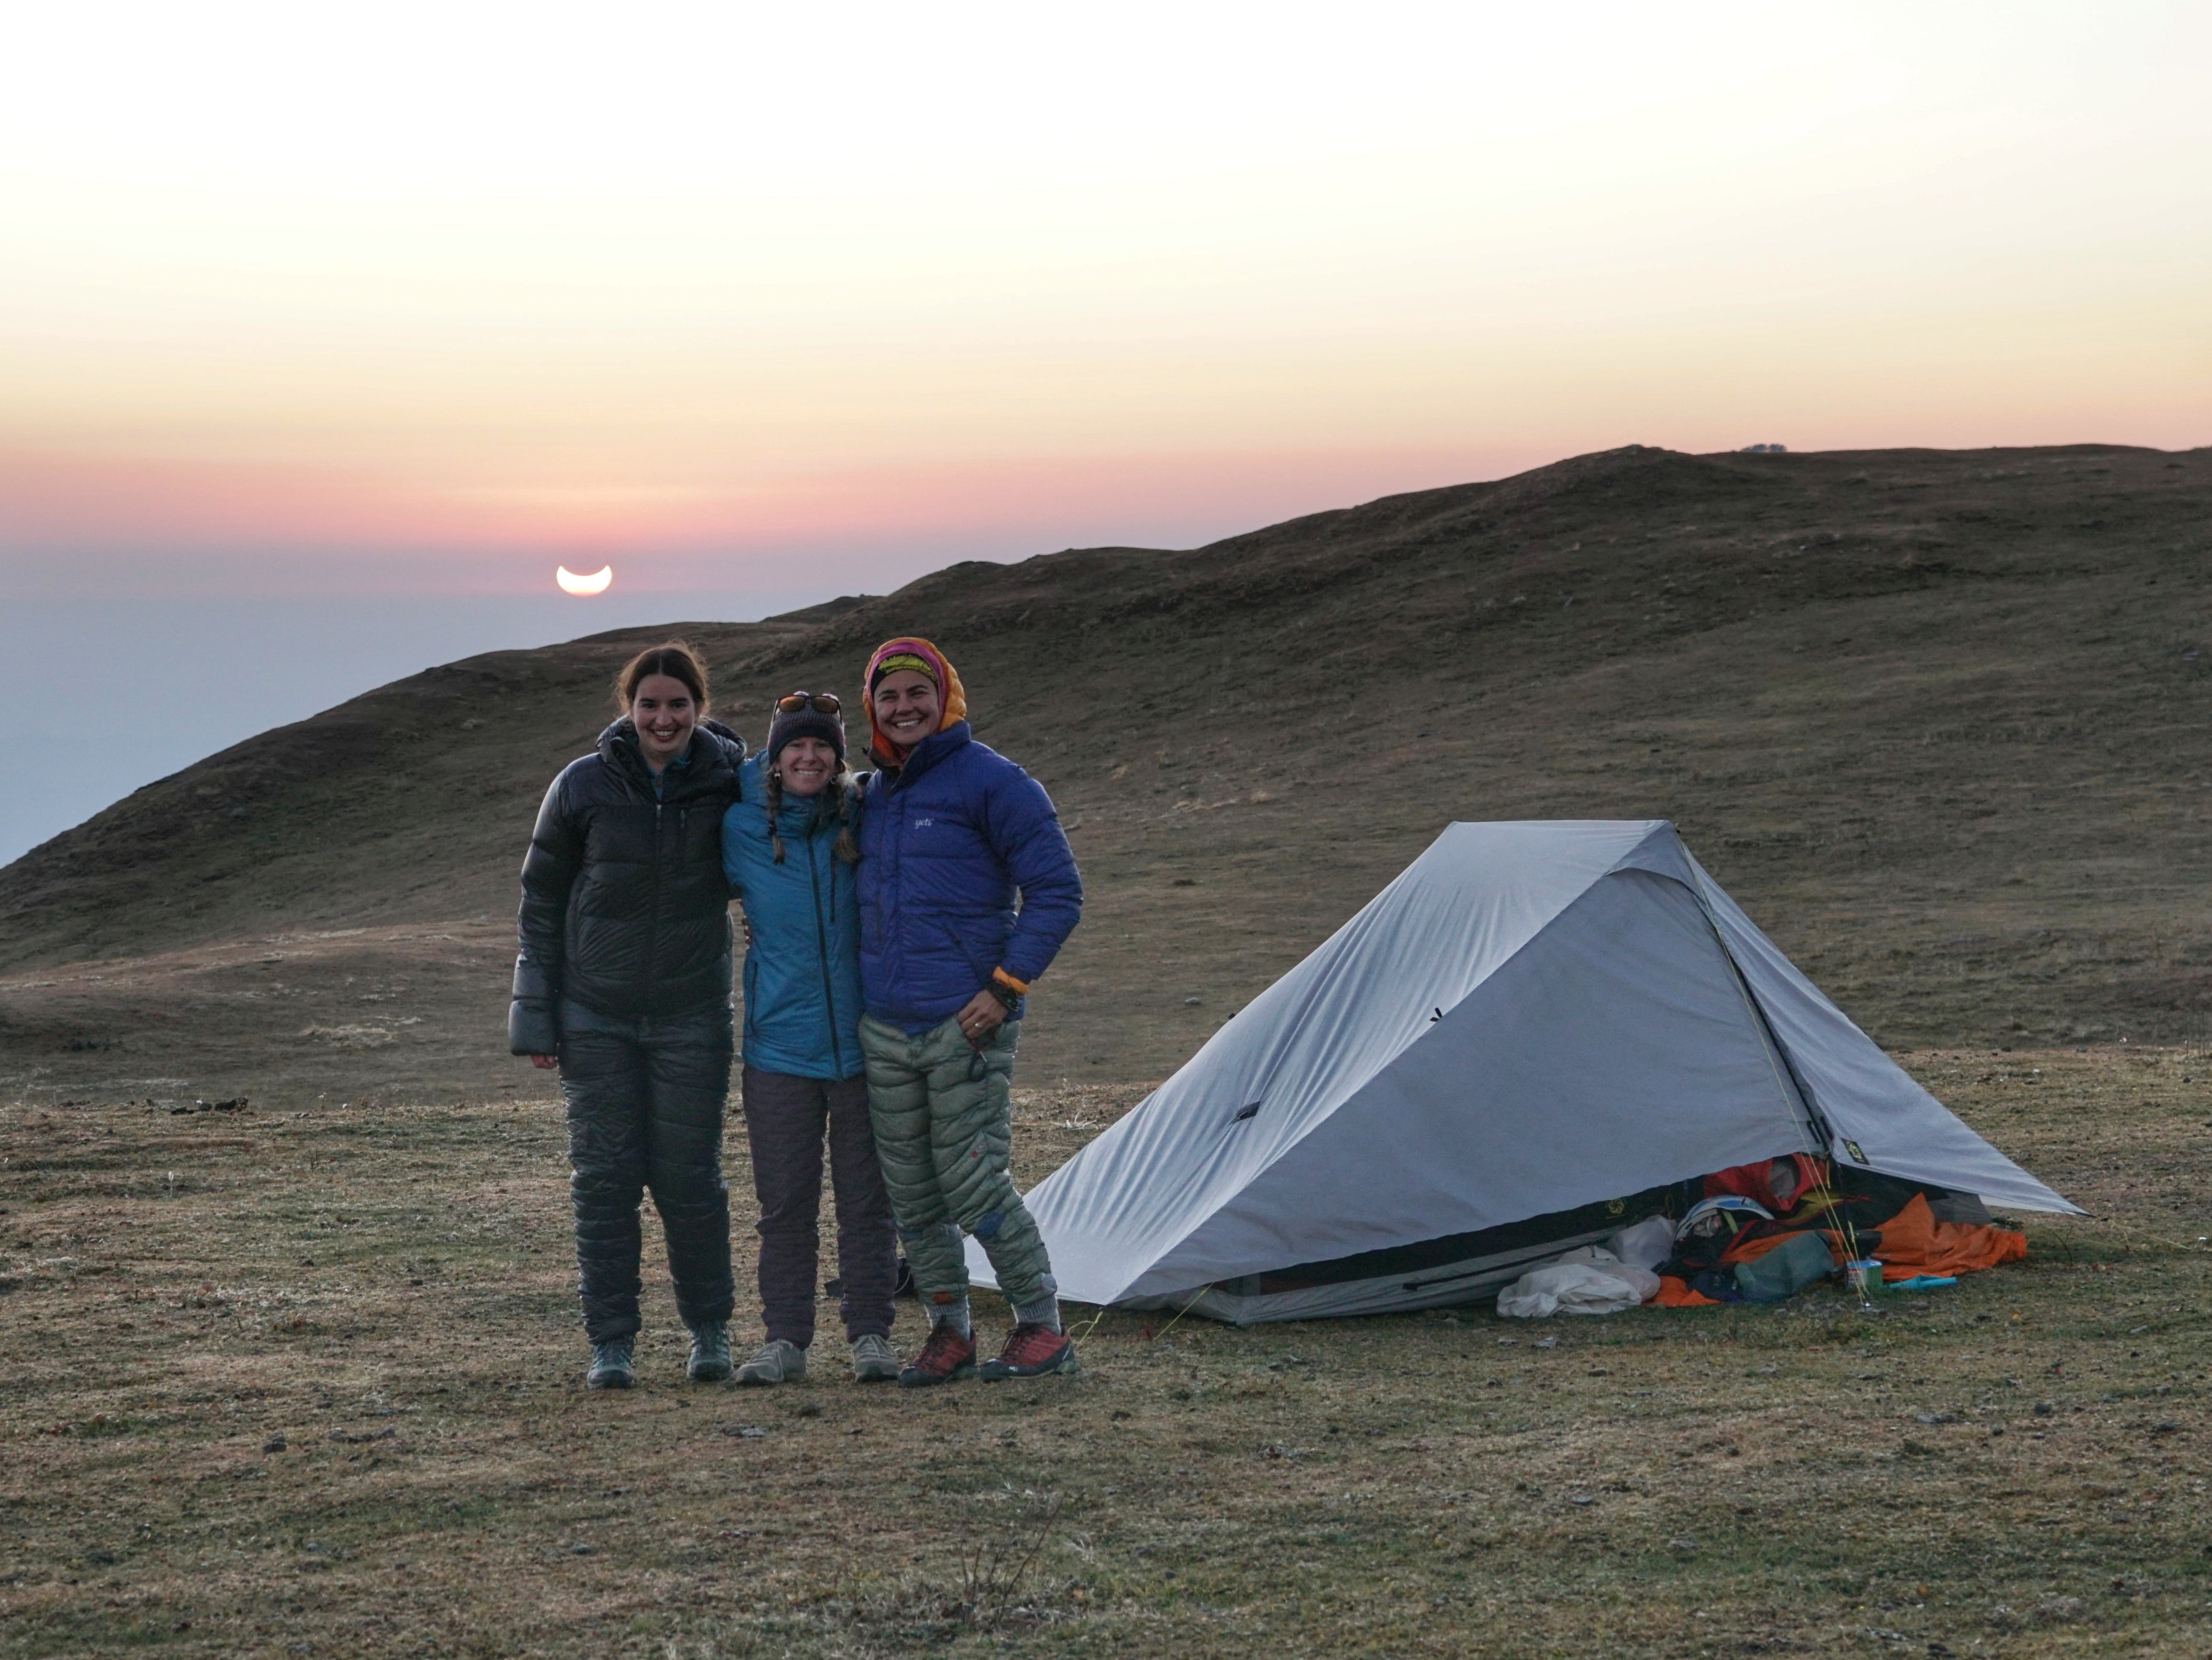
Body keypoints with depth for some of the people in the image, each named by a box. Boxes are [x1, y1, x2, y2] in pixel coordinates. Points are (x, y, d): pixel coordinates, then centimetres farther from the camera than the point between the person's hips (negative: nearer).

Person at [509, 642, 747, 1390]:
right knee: (604, 1177, 2)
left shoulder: (729, 783, -4)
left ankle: (710, 1329, 21)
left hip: (693, 1014, 0)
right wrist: (536, 1016, -1)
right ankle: (611, 1341, 11)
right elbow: (540, 900, 2)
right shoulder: (583, 787, -5)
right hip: (596, 1015, 0)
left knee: (690, 1177, 4)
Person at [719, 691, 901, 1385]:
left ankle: (871, 1334, 13)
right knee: (784, 1203, 4)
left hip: (863, 1043, 0)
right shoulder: (742, 830, -1)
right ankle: (785, 1339, 12)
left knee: (867, 1198, 5)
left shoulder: (864, 821, -1)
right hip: (780, 1046, 0)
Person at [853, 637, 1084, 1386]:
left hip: (965, 1025, -7)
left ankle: (1043, 1329, 6)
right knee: (911, 1192, 8)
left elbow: (1057, 892, -8)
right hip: (883, 1029, 7)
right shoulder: (873, 796, 15)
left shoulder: (993, 782, -6)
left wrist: (1005, 987, -13)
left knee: (973, 1184, -8)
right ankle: (949, 1332, 19)